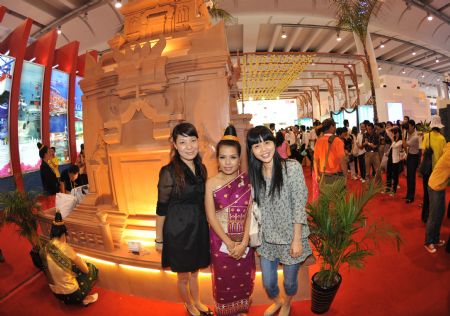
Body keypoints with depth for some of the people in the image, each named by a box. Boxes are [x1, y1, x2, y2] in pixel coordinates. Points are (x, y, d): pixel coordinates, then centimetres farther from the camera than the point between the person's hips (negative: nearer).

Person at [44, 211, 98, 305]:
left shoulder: (46, 248, -7)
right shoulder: (65, 248, -26)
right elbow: (85, 269, -14)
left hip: (56, 293, 7)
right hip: (70, 293, -7)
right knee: (91, 268, 12)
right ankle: (84, 298, 11)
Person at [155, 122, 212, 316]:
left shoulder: (201, 168, -1)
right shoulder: (169, 172, -19)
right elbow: (161, 208, -12)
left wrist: (204, 225, 12)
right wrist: (159, 239, -7)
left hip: (199, 228, 5)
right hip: (178, 231, -5)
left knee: (194, 271, 26)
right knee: (183, 276, 18)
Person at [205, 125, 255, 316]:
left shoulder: (247, 181, -7)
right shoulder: (211, 183, -10)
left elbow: (250, 213, -8)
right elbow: (211, 217, -11)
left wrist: (243, 243, -15)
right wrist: (230, 244, -14)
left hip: (244, 241, 1)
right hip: (221, 241, -1)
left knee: (243, 278, 18)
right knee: (223, 280, 15)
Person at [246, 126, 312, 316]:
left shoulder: (292, 167, -15)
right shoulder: (253, 174, -2)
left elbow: (299, 205, -14)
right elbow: (255, 208, 5)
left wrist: (297, 239, -15)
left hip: (290, 237, -3)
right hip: (267, 239, 3)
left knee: (289, 281, 17)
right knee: (268, 283, 17)